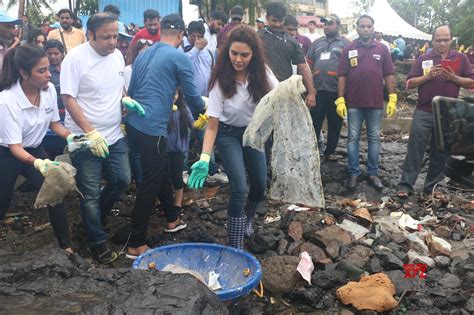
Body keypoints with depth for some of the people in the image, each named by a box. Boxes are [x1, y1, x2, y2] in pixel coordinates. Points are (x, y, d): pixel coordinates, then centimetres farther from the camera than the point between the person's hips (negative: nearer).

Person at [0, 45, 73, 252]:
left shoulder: (49, 89, -15)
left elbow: (54, 123, 3)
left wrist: (71, 136, -15)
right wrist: (37, 163, -47)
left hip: (35, 149, 4)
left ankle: (65, 246, 7)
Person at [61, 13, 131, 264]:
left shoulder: (117, 55, 4)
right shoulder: (75, 58, -15)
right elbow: (68, 99, -16)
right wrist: (90, 132, -22)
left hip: (115, 136, 6)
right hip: (85, 139, -6)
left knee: (121, 181, 13)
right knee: (91, 194, 5)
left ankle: (96, 215, 41)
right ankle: (97, 242, 22)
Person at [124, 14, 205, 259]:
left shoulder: (143, 55, 16)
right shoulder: (179, 57, -5)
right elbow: (191, 94, -1)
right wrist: (202, 111, 20)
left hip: (133, 123, 8)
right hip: (152, 128, -8)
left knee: (162, 172, 22)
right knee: (150, 183, -1)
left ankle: (172, 219, 38)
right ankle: (136, 244, 4)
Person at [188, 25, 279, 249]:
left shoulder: (262, 73, -16)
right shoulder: (221, 81, -25)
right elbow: (212, 124, -24)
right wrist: (205, 158, -35)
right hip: (228, 134, -4)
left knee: (260, 185, 10)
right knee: (239, 187, -13)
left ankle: (247, 219, 43)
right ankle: (235, 246, 0)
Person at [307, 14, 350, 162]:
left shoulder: (345, 43, 2)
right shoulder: (317, 43, 13)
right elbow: (308, 64, 14)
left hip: (336, 90, -2)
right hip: (317, 90, 3)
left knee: (335, 123, 8)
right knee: (314, 122, 5)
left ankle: (330, 152, 20)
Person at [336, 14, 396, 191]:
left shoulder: (382, 49, 7)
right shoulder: (348, 50, 4)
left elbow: (389, 75, 7)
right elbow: (342, 76, 2)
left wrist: (392, 98, 0)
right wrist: (340, 100, -5)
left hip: (376, 103, 1)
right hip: (354, 103, -1)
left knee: (374, 138, 7)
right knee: (353, 138, 4)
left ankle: (373, 173, 17)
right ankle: (353, 173, 13)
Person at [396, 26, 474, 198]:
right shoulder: (423, 59, 6)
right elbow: (410, 83, 2)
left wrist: (454, 78, -11)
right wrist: (428, 76, -13)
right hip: (423, 112, -1)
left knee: (440, 152, 8)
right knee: (415, 149, -4)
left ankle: (431, 186, 19)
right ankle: (405, 185, 0)